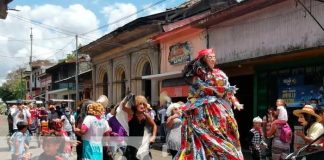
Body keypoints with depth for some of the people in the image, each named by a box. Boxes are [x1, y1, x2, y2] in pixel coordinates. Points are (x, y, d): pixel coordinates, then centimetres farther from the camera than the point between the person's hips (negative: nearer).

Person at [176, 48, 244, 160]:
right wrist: (224, 90, -8)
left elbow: (228, 90, 15)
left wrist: (235, 101, -3)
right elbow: (203, 89, -9)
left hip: (221, 111, 5)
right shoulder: (196, 73, 4)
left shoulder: (219, 73, 19)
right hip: (203, 111, -5)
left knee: (225, 138, -2)